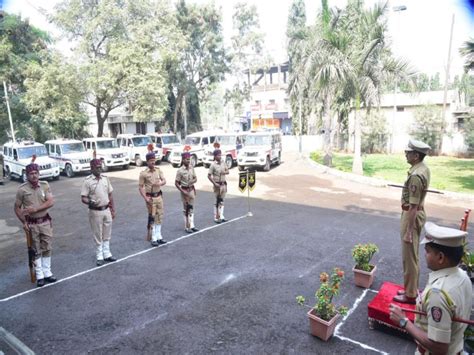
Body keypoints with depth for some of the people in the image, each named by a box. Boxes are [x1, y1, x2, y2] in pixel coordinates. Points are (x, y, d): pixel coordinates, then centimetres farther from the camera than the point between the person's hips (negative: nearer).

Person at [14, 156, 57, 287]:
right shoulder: (22, 189, -9)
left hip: (45, 222, 2)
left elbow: (51, 202, -11)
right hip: (32, 224, -2)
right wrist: (24, 222, -10)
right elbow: (17, 208, -2)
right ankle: (39, 276, 17)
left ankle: (47, 273, 22)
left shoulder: (45, 185, -3)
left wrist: (36, 209, -21)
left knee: (47, 248, 10)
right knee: (36, 251, 7)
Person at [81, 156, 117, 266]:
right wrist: (90, 202, -31)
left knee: (107, 234, 14)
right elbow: (83, 198, -10)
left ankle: (107, 254, 27)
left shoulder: (105, 178, 5)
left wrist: (113, 210, 10)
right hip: (95, 211, -4)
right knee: (98, 235, 6)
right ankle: (99, 257, 19)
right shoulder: (87, 181, -10)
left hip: (106, 210, 5)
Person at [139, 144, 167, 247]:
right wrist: (146, 198, -17)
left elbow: (164, 181, -1)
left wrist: (160, 183, -24)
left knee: (159, 217, 11)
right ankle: (153, 239, 6)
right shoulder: (143, 173, -10)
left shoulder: (158, 170, 4)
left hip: (159, 196, 5)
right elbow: (140, 187, -9)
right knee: (152, 218, -2)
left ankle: (159, 236, 23)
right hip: (151, 197, -5)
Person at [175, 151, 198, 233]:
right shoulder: (180, 170, -15)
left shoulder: (191, 168, 1)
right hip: (185, 190, -5)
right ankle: (187, 227, 14)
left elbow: (195, 178, 10)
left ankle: (192, 226, 22)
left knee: (191, 208, 12)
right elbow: (176, 183, -13)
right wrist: (183, 192, -17)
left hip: (192, 189, 5)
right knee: (186, 209, 3)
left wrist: (192, 181, -13)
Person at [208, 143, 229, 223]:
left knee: (222, 201, 13)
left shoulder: (223, 163, 4)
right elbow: (209, 176, -13)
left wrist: (225, 172, -10)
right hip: (218, 185, -6)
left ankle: (221, 216, 22)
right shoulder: (213, 165, -13)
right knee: (218, 201, 1)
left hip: (224, 184, 6)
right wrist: (214, 184, -18)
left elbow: (227, 171, 13)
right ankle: (216, 218, 10)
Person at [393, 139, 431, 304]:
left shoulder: (416, 175, -26)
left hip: (412, 216, -10)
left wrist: (408, 231, -21)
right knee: (412, 256, 19)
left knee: (409, 257, 2)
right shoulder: (424, 169, 7)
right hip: (417, 213, 10)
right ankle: (412, 289, 33)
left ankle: (410, 295, 15)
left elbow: (413, 206, -25)